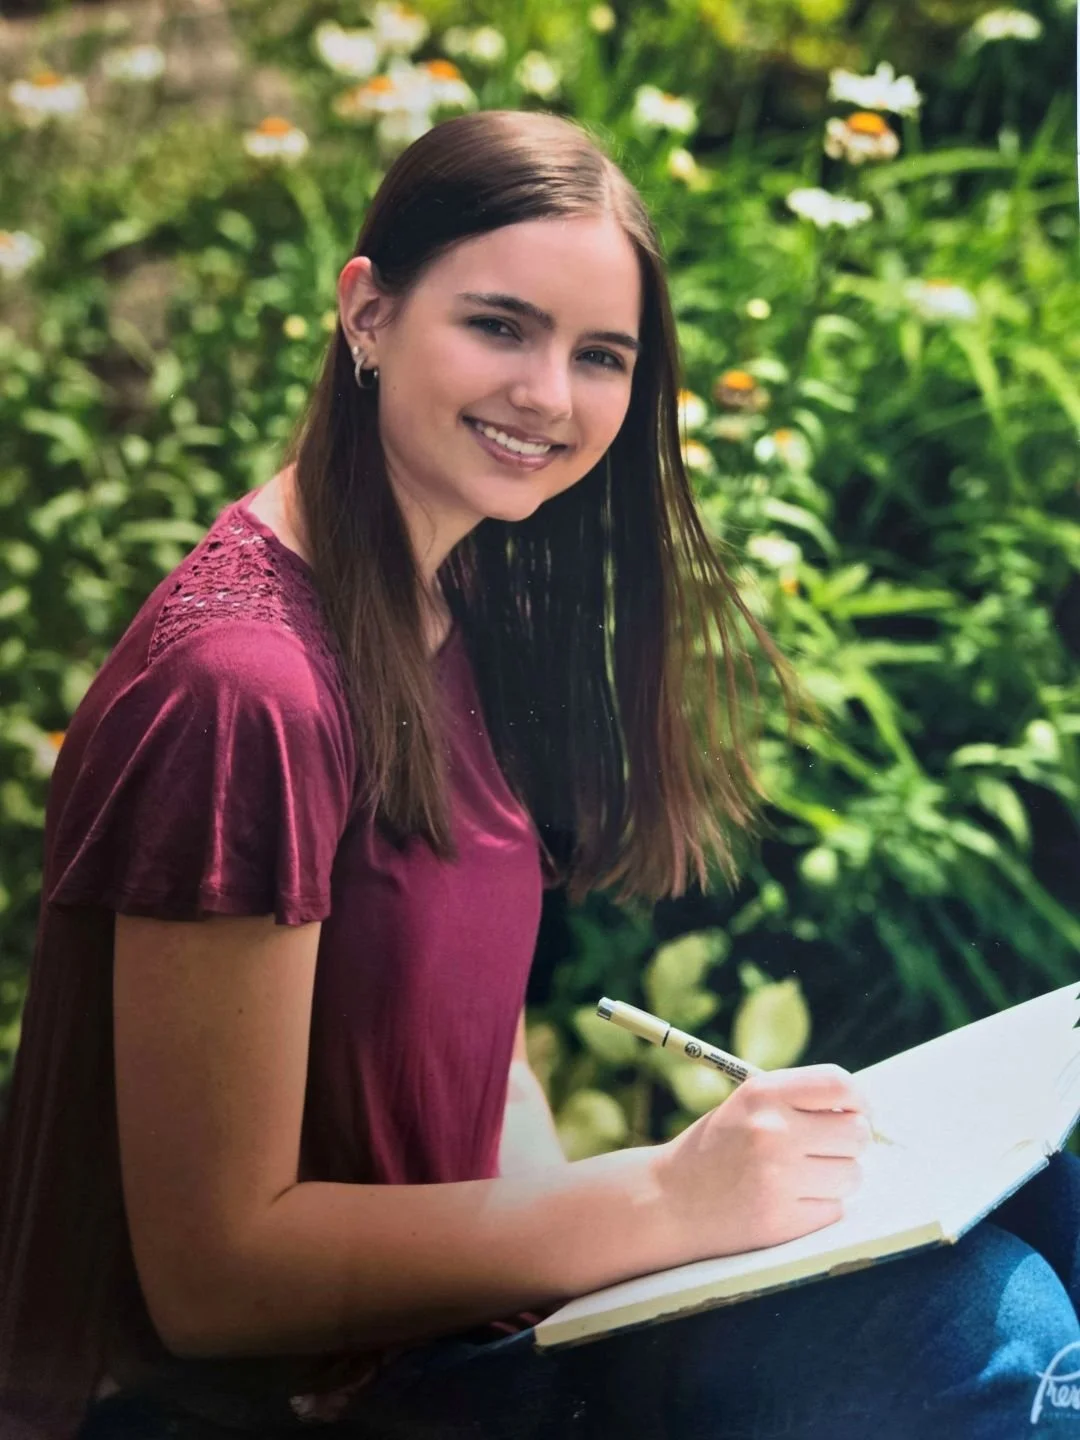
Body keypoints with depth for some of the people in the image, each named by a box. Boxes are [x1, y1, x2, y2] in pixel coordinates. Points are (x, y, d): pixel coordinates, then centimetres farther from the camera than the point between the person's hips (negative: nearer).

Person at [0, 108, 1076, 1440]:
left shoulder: (464, 610, 4)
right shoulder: (240, 688, -23)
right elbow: (211, 1271, -21)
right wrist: (664, 1203, -24)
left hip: (440, 1315, 8)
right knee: (973, 1322, -21)